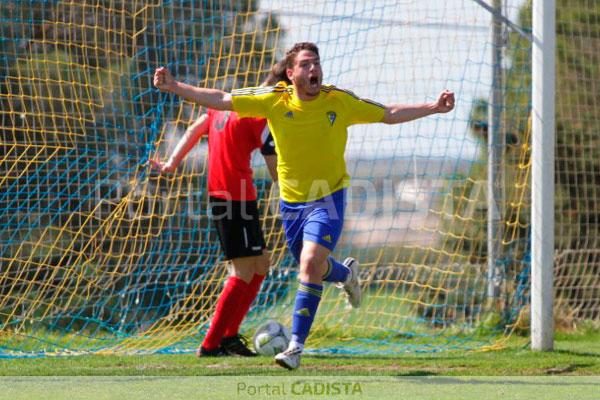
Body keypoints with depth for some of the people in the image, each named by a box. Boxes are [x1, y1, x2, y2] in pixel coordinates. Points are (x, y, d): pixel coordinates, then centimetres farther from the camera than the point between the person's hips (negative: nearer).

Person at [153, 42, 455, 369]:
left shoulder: (339, 101, -7)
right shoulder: (275, 101, -7)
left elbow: (388, 115, 3)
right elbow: (221, 100, -7)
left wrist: (434, 107, -5)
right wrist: (174, 87, -15)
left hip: (328, 198, -3)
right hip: (291, 201, 3)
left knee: (311, 264, -21)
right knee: (313, 269, 17)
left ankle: (296, 345, -16)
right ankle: (346, 273, 54)